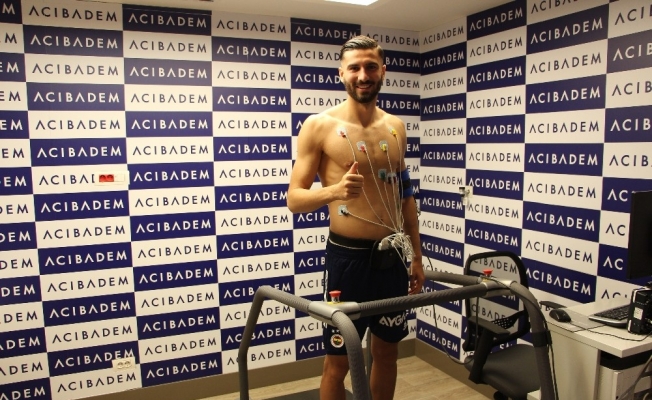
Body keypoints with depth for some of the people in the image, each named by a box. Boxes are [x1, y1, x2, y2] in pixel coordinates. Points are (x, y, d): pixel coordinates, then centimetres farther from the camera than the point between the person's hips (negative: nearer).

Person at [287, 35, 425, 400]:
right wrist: (333, 191, -29)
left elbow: (405, 195, 14)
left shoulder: (396, 127, 7)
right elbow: (294, 198, -9)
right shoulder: (319, 126, -7)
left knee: (387, 351, 19)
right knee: (339, 361, 8)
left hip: (394, 255, 5)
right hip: (348, 256, -4)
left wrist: (417, 256, 13)